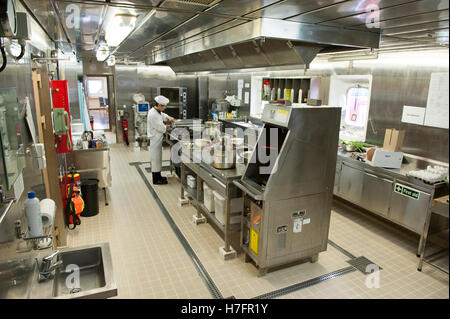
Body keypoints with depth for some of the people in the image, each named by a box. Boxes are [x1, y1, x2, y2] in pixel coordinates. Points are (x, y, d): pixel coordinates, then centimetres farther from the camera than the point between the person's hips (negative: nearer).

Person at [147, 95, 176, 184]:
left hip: (158, 138, 10)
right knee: (156, 158, 0)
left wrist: (168, 117, 5)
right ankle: (156, 179, 11)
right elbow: (160, 128, -24)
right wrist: (167, 126, -4)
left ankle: (158, 176, 30)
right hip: (155, 138, -10)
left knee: (158, 157, 17)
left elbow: (162, 115, 25)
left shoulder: (157, 111, 3)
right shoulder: (152, 114, -26)